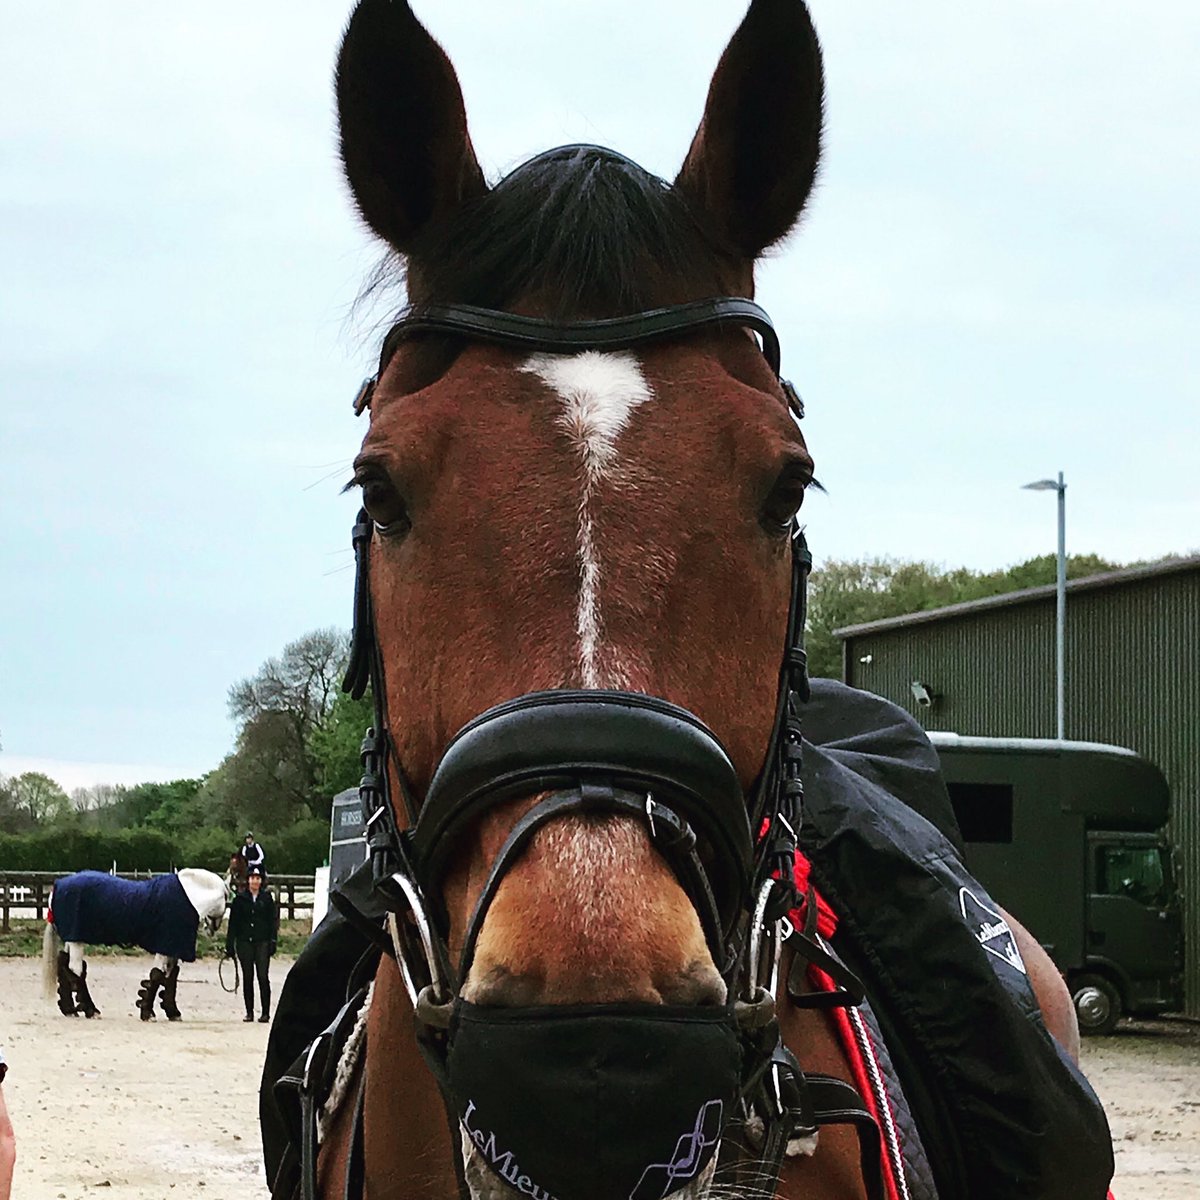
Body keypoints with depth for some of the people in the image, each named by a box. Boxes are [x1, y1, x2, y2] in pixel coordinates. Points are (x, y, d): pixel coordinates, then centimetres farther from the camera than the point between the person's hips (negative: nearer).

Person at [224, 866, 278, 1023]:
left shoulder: (267, 898, 5)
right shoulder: (240, 899, 4)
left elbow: (273, 921, 5)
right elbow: (233, 923, 5)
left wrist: (273, 941, -4)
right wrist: (229, 946, 1)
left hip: (262, 942, -1)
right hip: (244, 942, 1)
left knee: (263, 977, -5)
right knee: (247, 977, 5)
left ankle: (265, 1012, -1)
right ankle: (249, 1012, 12)